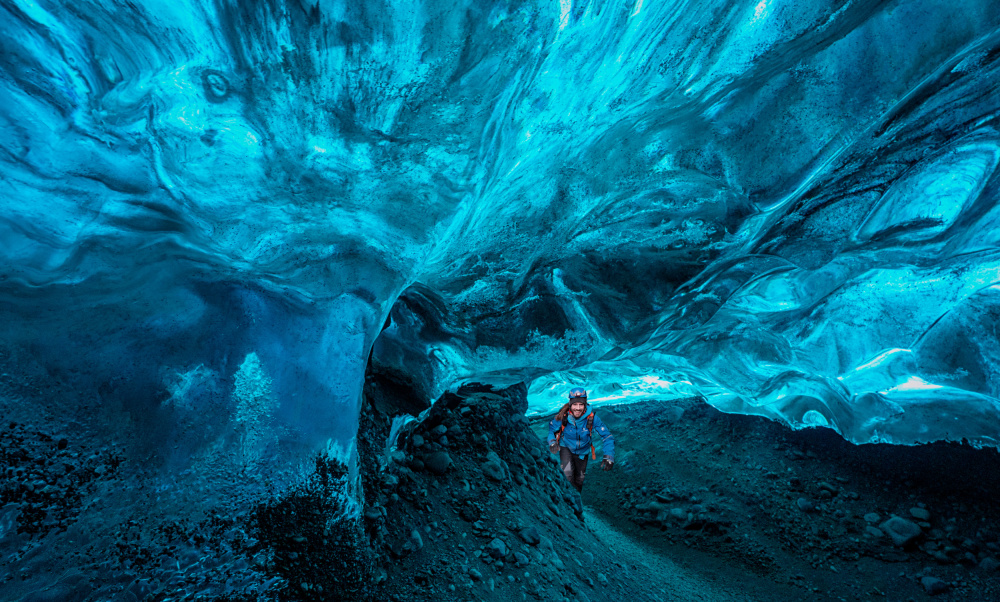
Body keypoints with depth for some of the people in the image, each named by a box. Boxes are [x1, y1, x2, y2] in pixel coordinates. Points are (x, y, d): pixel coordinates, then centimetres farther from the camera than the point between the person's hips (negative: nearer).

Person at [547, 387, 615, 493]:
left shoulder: (591, 418, -30)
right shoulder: (563, 416, -29)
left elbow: (607, 436, -24)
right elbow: (550, 429, -11)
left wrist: (609, 457, -34)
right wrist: (552, 442, -30)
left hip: (582, 451, 2)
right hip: (566, 447, -1)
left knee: (579, 480, 18)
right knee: (567, 473, -26)